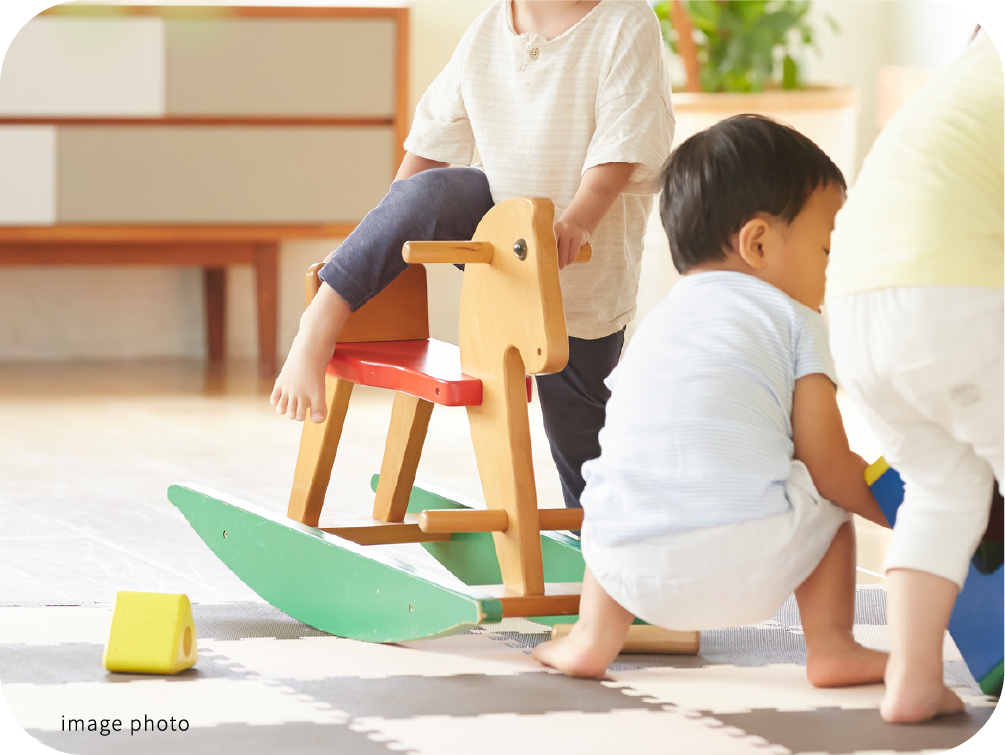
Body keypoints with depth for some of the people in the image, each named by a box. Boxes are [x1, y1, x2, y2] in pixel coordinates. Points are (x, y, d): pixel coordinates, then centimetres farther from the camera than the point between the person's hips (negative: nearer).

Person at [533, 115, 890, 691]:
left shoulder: (655, 326, 26)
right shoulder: (793, 319, 10)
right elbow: (827, 465, 5)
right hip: (746, 566, -4)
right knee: (828, 497, 24)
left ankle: (594, 638, 27)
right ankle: (831, 647, 19)